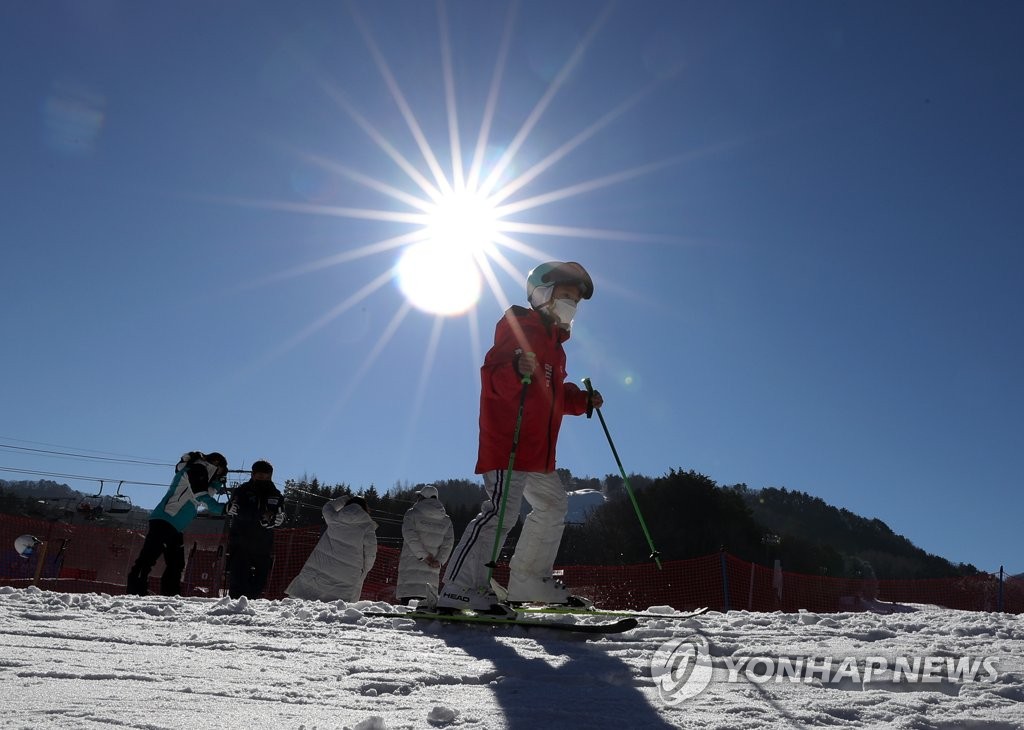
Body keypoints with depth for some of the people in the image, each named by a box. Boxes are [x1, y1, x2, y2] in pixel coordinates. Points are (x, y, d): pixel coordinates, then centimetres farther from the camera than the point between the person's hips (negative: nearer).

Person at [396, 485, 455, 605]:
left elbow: (410, 536, -10)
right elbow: (448, 543, 6)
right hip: (433, 569, 4)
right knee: (430, 597, 7)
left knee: (408, 597, -8)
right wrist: (439, 561, 2)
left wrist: (424, 556, -10)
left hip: (411, 565, -4)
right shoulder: (446, 520, 14)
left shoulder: (412, 513, 0)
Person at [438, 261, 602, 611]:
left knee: (553, 505, 16)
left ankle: (529, 582, 22)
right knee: (501, 511, -18)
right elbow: (493, 378, -16)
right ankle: (459, 589, -16)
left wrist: (583, 400, 13)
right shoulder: (520, 329, -5)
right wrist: (517, 370, -37)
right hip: (508, 442, -10)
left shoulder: (552, 341, 24)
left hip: (537, 451, 11)